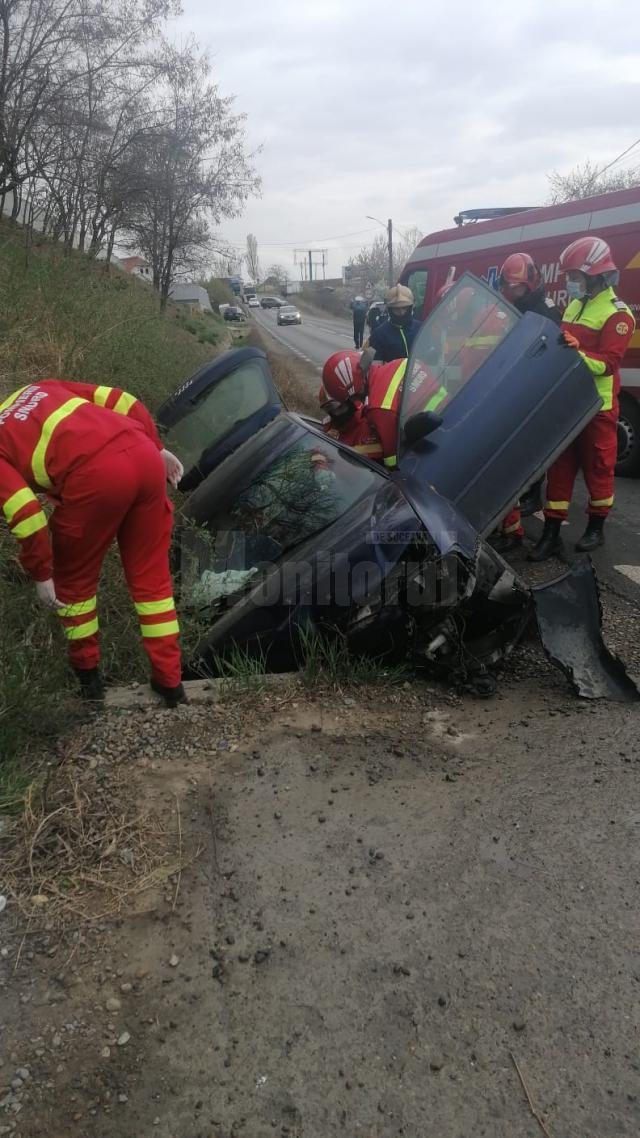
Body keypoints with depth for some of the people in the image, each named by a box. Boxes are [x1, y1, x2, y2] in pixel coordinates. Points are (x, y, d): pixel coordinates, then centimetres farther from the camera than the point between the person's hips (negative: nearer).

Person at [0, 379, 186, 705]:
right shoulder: (41, 388, 33)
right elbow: (122, 402, 24)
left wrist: (41, 575, 11)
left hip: (95, 474, -6)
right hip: (142, 454, 6)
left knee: (73, 580, 21)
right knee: (150, 576, 19)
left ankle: (86, 673, 36)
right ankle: (169, 681, 25)